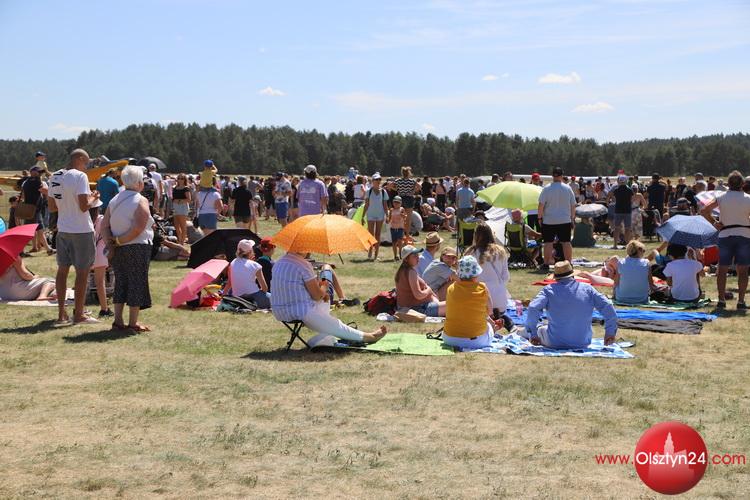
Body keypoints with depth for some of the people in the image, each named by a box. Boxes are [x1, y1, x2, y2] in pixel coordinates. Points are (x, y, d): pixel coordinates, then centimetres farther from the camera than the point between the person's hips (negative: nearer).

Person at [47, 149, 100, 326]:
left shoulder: (54, 177, 8)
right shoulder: (80, 176, -15)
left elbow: (52, 207, 12)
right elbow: (84, 206, -20)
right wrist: (93, 198, -1)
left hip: (62, 230, 7)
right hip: (81, 231, -7)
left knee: (62, 269, 11)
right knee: (82, 272, 2)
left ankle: (61, 314, 15)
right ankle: (78, 314, 8)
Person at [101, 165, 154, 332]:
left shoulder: (115, 200, 11)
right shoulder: (140, 201, -9)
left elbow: (104, 226, 5)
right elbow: (138, 228, -20)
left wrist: (111, 244, -2)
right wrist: (119, 241, -12)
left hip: (118, 249, 6)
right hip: (137, 248, -6)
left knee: (121, 282, 14)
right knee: (137, 283, 1)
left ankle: (118, 320, 16)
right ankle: (133, 323, 3)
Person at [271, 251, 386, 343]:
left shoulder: (278, 264, 10)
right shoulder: (303, 265, -18)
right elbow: (317, 295, -15)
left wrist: (321, 292, 15)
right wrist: (324, 287, 8)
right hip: (302, 313, -9)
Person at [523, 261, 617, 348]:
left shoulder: (549, 290, -8)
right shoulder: (587, 288, -1)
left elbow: (533, 309, -19)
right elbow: (607, 307, -2)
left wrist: (532, 334, -9)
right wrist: (610, 332, 7)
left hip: (555, 344, -3)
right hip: (583, 344, 3)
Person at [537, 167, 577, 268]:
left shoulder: (547, 188, -7)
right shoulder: (568, 188, 2)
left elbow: (541, 205, -8)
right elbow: (573, 205, 7)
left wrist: (540, 217, 3)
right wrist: (573, 219, 15)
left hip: (549, 221, -2)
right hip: (565, 221, 2)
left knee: (548, 242, 1)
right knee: (566, 242, 5)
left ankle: (546, 264, 1)